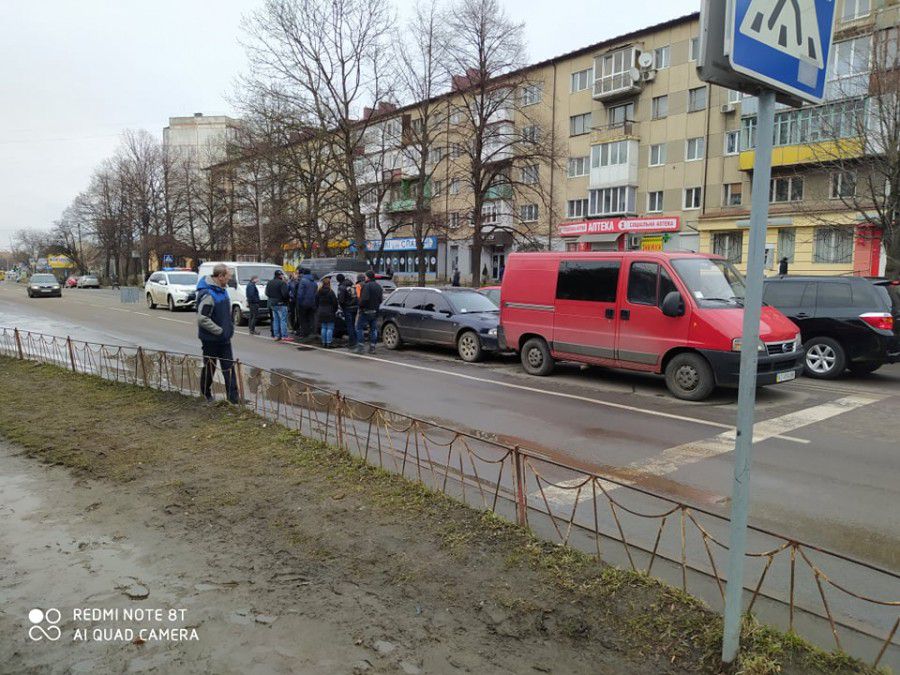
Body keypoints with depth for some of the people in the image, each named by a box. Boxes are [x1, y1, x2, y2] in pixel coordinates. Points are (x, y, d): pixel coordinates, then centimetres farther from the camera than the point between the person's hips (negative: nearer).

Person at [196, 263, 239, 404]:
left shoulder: (221, 290, 7)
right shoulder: (208, 294, -23)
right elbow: (202, 319, -27)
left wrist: (229, 328, 11)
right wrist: (220, 331, -21)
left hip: (224, 338, 9)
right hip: (211, 339, -9)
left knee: (229, 367, 7)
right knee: (210, 367, 8)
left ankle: (233, 396, 11)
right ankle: (206, 394, 27)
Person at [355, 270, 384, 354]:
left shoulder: (366, 286, -15)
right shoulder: (379, 286, 10)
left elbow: (364, 299, -24)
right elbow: (381, 299, 9)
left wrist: (360, 306, -9)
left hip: (366, 311, -7)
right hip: (375, 312, 7)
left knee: (359, 328, 3)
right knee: (373, 329, 10)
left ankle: (360, 347, -1)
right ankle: (372, 347, 10)